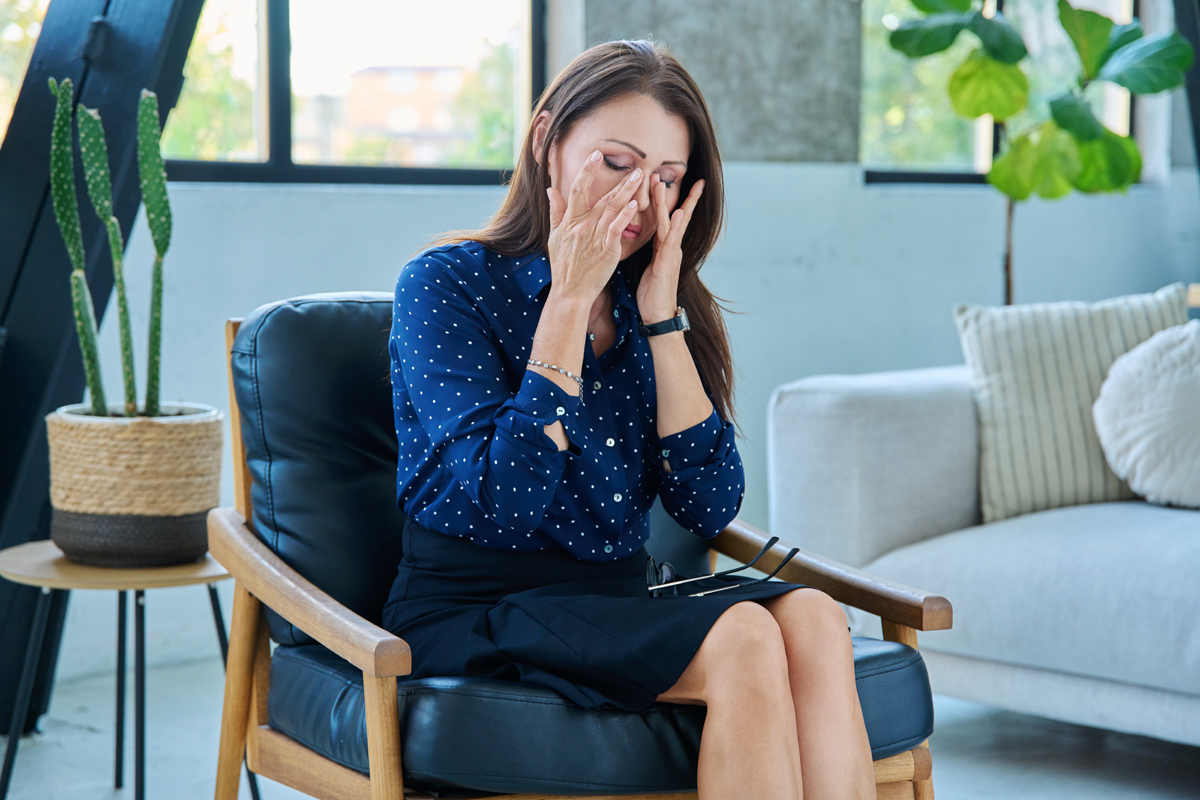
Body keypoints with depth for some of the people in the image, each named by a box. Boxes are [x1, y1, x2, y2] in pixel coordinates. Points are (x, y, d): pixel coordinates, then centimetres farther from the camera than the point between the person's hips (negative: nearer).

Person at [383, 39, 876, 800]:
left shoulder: (656, 307, 10)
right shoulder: (447, 282, -5)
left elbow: (711, 508, -2)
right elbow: (506, 501, -18)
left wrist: (662, 315, -7)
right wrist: (570, 298, -15)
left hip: (616, 604, 5)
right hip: (474, 612, -5)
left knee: (812, 619, -24)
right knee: (742, 639, -29)